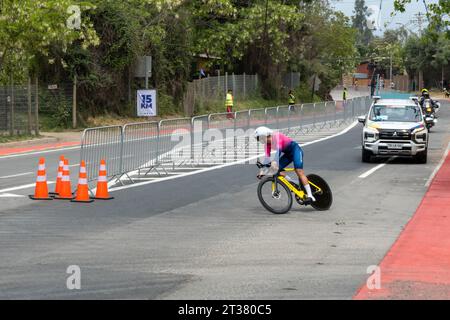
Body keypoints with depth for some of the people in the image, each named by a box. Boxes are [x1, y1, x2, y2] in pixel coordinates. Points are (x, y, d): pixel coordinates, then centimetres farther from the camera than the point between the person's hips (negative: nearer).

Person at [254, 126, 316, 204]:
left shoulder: (276, 136, -22)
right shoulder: (267, 144, 1)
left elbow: (279, 149, -37)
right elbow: (267, 157, -2)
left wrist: (274, 161, -50)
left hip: (295, 149, -8)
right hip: (288, 153, 8)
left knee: (299, 171, -22)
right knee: (277, 169, -9)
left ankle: (310, 196, -27)